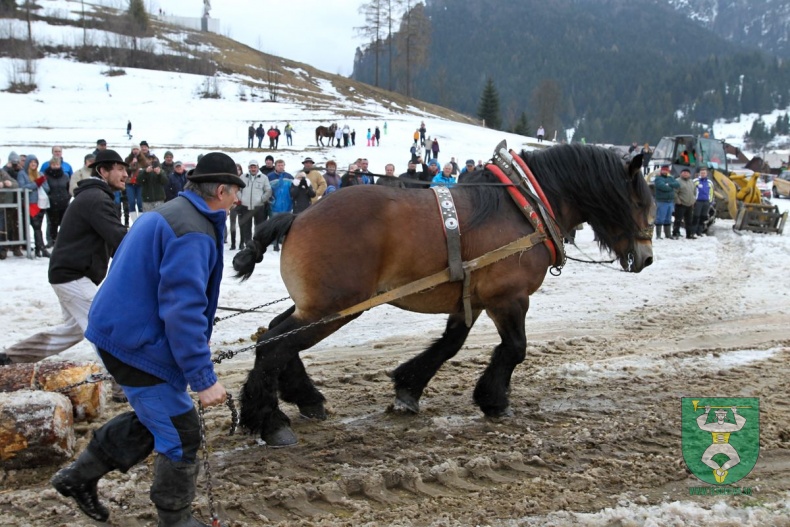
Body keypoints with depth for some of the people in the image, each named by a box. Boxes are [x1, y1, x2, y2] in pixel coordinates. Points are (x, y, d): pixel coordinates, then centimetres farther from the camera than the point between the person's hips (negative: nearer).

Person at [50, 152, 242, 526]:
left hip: (123, 331, 10)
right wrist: (203, 378, -26)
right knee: (181, 433, 1)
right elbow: (183, 310, -28)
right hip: (137, 342, -10)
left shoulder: (167, 214, 12)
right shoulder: (193, 232, -21)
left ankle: (80, 477, 33)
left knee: (154, 418, 23)